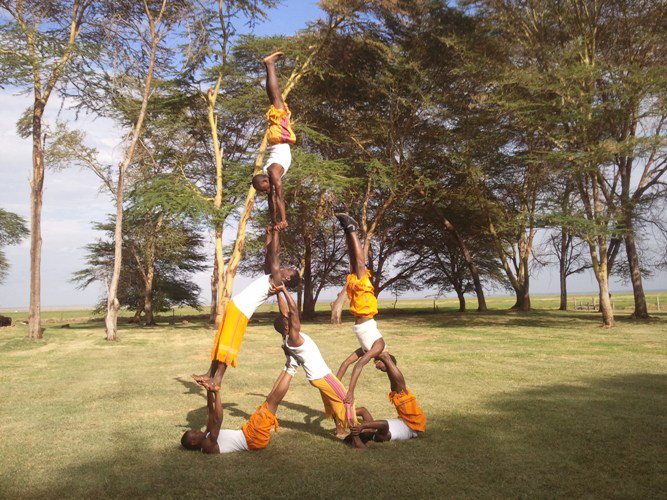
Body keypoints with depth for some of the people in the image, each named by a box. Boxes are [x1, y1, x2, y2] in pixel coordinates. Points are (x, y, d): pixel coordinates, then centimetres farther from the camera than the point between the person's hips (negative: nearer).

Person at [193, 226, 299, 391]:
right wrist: (270, 234, 23)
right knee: (220, 343, 12)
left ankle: (217, 381, -10)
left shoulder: (277, 281, -9)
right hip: (235, 307, 10)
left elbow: (274, 254, -11)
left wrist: (276, 233, -4)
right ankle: (210, 374, 18)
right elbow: (270, 254, 25)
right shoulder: (272, 277, 16)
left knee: (226, 345, -12)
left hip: (240, 311, -10)